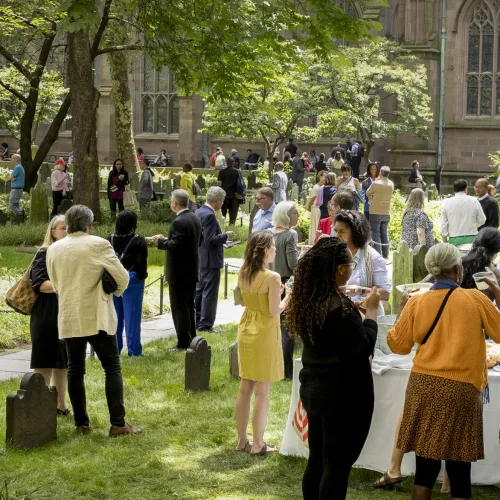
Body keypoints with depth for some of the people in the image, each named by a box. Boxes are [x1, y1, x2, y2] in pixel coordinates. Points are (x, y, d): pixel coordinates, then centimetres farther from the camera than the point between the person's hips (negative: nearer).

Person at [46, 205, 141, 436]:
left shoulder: (53, 249, 4)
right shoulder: (99, 244, -9)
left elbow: (55, 284, 14)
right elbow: (122, 277, -7)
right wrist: (117, 291, 14)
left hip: (68, 319, 4)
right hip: (96, 317, -4)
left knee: (75, 370, 10)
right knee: (112, 368, 0)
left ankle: (82, 423, 11)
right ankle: (118, 423, -5)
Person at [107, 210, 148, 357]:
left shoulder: (110, 240, 2)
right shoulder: (139, 242, -9)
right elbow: (141, 264, -11)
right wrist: (142, 276, 5)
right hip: (132, 280, -4)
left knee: (115, 316, 11)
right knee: (132, 317, 1)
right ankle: (134, 350, 3)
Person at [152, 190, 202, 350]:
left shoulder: (179, 222, -21)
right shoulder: (196, 218, 7)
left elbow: (175, 246, -28)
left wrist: (161, 241, -10)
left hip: (179, 273, -9)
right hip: (192, 271, 9)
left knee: (179, 308, -2)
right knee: (190, 307, 16)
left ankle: (183, 343, 0)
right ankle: (192, 340, 22)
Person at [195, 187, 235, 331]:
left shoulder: (199, 212, 10)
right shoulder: (209, 215, -20)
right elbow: (210, 239, -24)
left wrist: (222, 236, 16)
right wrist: (226, 236, -11)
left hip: (200, 259, 10)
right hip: (211, 260, -10)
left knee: (199, 290, 16)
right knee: (209, 292, -4)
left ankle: (196, 322, 23)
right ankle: (205, 324, -2)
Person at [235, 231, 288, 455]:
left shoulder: (243, 274, 3)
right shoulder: (272, 277, -19)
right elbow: (275, 311, -18)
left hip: (246, 330, 7)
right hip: (264, 334, -7)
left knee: (245, 388, 14)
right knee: (262, 392, 2)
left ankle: (242, 440, 21)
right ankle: (258, 444, 7)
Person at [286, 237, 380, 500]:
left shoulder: (307, 300, 1)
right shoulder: (340, 308, -26)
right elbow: (364, 347, -18)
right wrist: (371, 310, -8)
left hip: (314, 388, 8)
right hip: (343, 394, -8)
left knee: (316, 460, 16)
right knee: (337, 464, 1)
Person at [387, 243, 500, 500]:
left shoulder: (416, 303, 2)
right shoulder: (476, 300, -5)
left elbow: (398, 345, 11)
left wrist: (402, 310, 24)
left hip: (423, 386, 3)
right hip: (460, 389, -3)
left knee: (425, 465, 10)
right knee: (459, 468, 3)